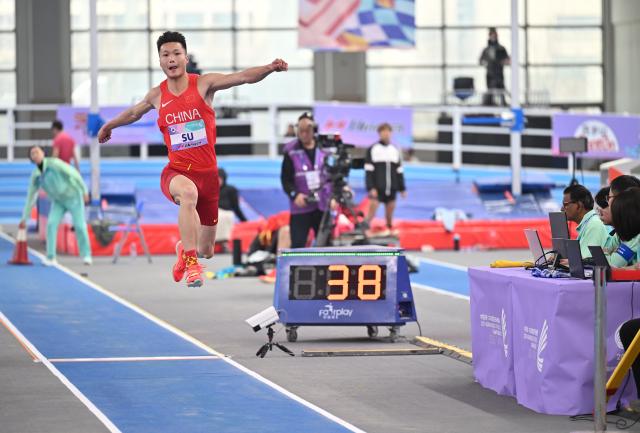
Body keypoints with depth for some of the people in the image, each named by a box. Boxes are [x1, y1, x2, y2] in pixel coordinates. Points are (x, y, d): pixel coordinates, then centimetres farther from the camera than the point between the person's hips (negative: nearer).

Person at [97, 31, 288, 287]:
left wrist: (270, 68, -37)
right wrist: (109, 126, 41)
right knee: (188, 192, -41)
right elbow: (134, 113, 25)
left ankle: (184, 250, 49)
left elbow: (243, 77, -18)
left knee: (206, 251, 9)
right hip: (176, 172, -1)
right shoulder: (157, 95, 3)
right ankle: (191, 265, -37)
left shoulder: (204, 84, -5)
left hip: (207, 172, 1)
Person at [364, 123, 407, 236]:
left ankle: (389, 230, 21)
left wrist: (402, 188, 14)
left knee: (390, 210, 7)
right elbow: (368, 171, -5)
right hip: (377, 188, -5)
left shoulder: (395, 150, 14)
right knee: (373, 208, -14)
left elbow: (399, 171, 17)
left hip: (391, 188, 5)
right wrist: (371, 188, -14)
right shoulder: (372, 150, -1)